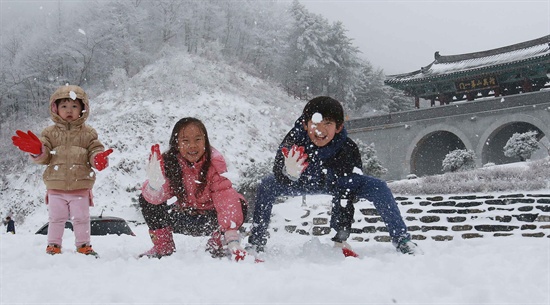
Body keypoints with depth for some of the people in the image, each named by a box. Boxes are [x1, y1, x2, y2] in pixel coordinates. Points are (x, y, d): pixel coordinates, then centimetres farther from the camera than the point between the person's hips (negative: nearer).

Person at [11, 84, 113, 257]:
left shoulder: (88, 133, 6)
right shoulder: (50, 132, 7)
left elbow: (95, 151, 4)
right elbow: (44, 157, 4)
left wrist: (99, 159, -20)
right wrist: (36, 150, -19)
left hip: (81, 186, 0)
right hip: (56, 186, 1)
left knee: (81, 218, 5)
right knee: (56, 218, 7)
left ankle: (83, 246, 16)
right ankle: (53, 246, 17)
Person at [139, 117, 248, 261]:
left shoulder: (214, 164, -21)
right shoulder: (169, 163, -16)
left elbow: (225, 198, -32)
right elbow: (156, 198, -23)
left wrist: (232, 239, -44)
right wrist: (154, 183, -49)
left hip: (210, 221, -1)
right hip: (183, 221, 2)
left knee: (240, 204, -29)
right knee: (146, 199, -17)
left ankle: (218, 243, -3)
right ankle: (162, 246, 0)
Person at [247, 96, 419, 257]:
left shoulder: (348, 149, -34)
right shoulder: (294, 141, -35)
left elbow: (346, 196, -30)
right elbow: (282, 180, -41)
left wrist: (341, 237, -34)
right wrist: (289, 173, -67)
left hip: (337, 182, 0)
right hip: (302, 182, 0)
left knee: (378, 188, -21)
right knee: (267, 185, -26)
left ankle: (402, 240, -7)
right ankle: (256, 243, -14)